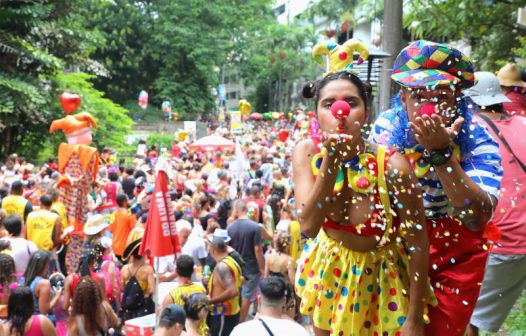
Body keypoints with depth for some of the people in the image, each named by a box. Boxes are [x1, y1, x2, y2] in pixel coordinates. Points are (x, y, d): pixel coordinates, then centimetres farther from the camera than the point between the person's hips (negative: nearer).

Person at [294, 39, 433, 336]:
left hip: (380, 273, -3)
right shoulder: (307, 152, -18)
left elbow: (418, 244, -19)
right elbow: (309, 226, -26)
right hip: (331, 267, 3)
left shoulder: (391, 166, -28)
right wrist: (331, 162, -37)